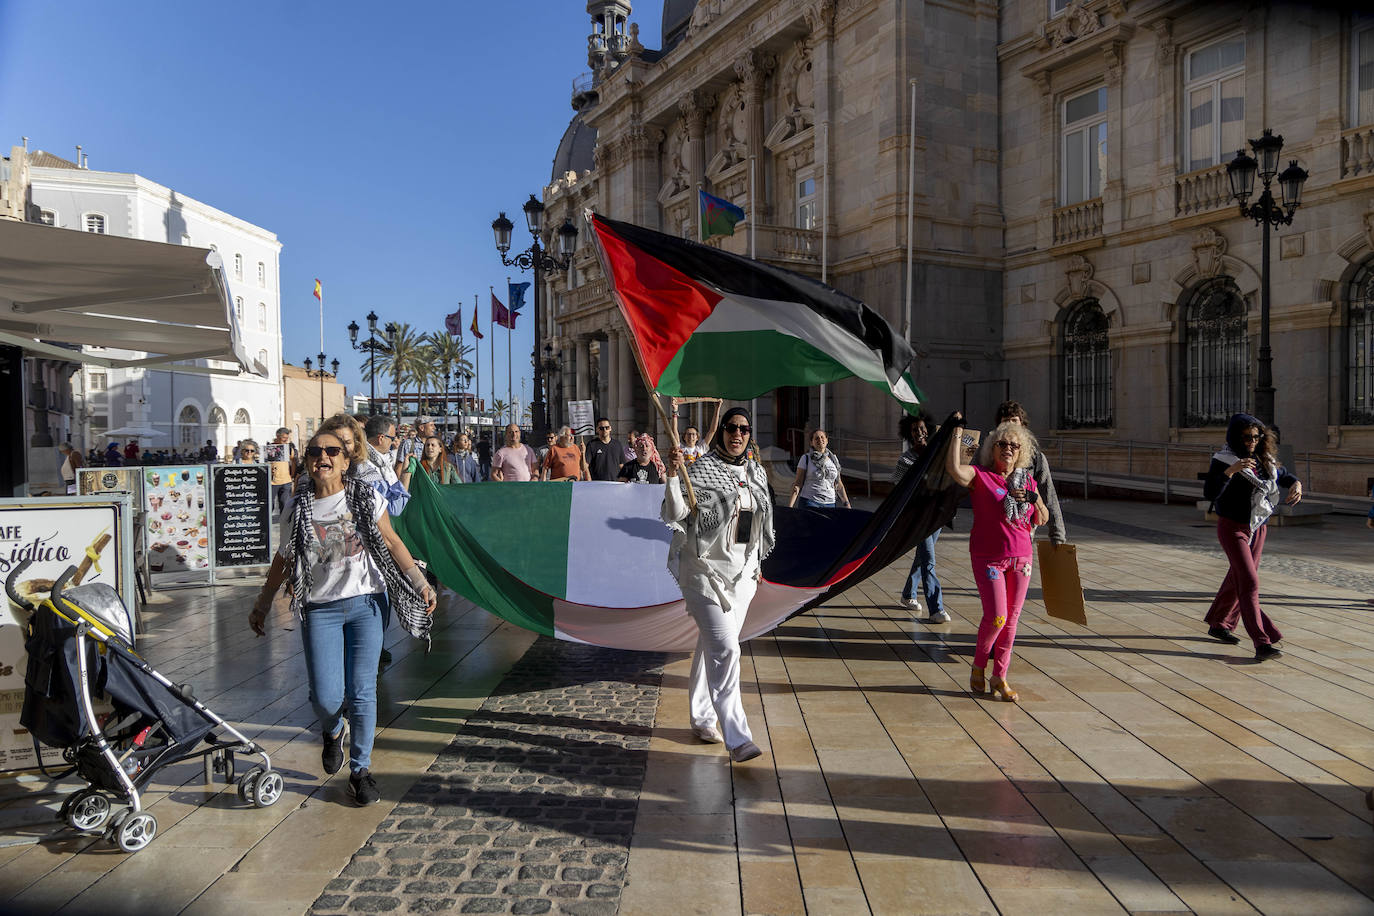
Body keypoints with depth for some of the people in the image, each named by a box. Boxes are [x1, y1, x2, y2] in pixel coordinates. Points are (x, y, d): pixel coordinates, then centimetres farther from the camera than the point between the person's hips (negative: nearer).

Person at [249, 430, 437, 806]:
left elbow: (392, 543, 5)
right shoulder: (297, 511, 2)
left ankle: (360, 769, 20)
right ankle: (332, 733, 34)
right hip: (320, 609, 1)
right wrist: (262, 605, 19)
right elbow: (284, 560, 14)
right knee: (325, 697, -5)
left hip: (366, 604, 0)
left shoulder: (366, 499, 0)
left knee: (362, 692, -1)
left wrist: (421, 584, -1)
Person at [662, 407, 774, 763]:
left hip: (742, 572, 6)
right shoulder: (701, 468, -8)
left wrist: (756, 564, 21)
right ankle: (737, 738, -10)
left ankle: (703, 718, 30)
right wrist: (673, 476, -29)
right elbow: (675, 516, -16)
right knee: (724, 649, -13)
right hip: (706, 569, -6)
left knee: (713, 646, 15)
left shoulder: (756, 473, 11)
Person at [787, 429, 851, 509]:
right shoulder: (806, 459, -1)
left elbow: (838, 484, 17)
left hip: (829, 503, 4)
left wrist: (847, 503, 11)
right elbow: (798, 483, -4)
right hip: (809, 501, -4)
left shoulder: (834, 459, 11)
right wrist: (790, 506, -12)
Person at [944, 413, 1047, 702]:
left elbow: (1043, 520, 13)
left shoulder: (1028, 481, 10)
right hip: (988, 557, -5)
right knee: (996, 618, -11)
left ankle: (1000, 677, 19)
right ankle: (978, 665, 15)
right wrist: (958, 431, -23)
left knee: (1011, 619, 7)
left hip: (1020, 557, 5)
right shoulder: (980, 476, -6)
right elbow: (954, 468, -27)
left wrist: (1033, 499, -6)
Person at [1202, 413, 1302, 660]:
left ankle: (1219, 624, 33)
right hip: (1232, 528, -7)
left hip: (1257, 528, 7)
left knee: (1239, 578, 16)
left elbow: (1283, 475, 18)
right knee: (1249, 582, -13)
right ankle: (1261, 643, -16)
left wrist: (1296, 484, -5)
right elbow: (1209, 493, -25)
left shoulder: (1264, 459, 4)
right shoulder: (1223, 459, -15)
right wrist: (1230, 470, -37)